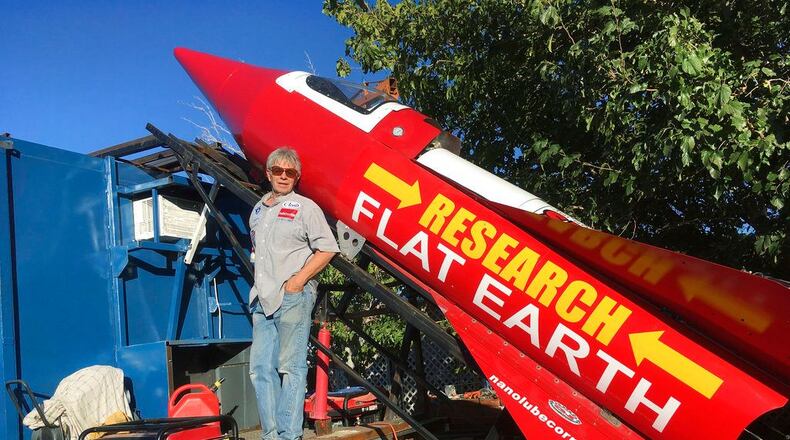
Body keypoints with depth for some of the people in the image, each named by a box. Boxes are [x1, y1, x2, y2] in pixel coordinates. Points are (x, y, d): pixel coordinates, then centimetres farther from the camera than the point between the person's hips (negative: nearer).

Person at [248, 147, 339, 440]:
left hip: (293, 298, -7)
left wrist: (298, 281, -13)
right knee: (260, 369, 6)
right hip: (263, 300, 7)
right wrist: (259, 285, 14)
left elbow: (327, 249, -7)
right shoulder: (258, 210, 20)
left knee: (290, 368, -6)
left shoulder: (305, 207, 0)